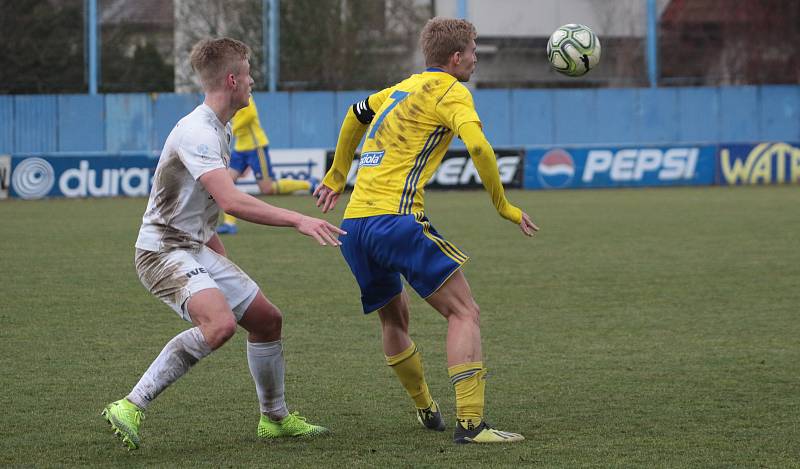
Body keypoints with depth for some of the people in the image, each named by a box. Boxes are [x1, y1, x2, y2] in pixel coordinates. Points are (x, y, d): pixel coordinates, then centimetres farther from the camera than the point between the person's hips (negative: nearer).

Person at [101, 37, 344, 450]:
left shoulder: (219, 129, 13)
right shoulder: (196, 132, -21)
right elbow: (231, 202, -33)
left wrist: (221, 256, 29)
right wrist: (298, 221, -34)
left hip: (197, 248, 10)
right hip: (163, 250, -10)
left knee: (267, 319, 13)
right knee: (220, 324, -32)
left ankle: (275, 418, 31)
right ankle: (131, 407, -27)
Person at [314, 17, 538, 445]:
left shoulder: (402, 89, 24)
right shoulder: (450, 91, 0)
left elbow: (356, 115, 41)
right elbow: (478, 147, -16)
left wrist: (336, 177, 52)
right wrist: (503, 206, -5)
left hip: (353, 224, 8)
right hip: (396, 218, -8)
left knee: (394, 318, 26)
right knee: (464, 313, -7)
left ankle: (426, 409, 36)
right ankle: (470, 422, -19)